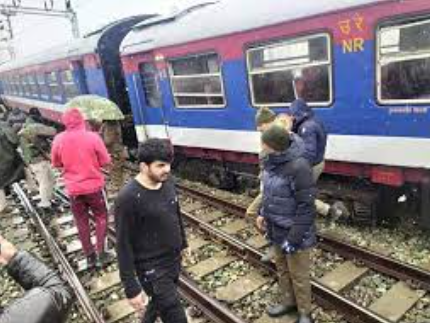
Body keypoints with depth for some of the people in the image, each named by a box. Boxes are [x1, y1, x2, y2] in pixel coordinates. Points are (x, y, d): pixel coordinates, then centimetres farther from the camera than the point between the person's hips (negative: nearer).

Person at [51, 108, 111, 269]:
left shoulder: (58, 139, -6)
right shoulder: (93, 137, -14)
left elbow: (56, 163, 6)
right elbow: (105, 161, -8)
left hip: (73, 189, 2)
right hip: (94, 186, -2)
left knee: (81, 221, 15)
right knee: (101, 217, 16)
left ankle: (90, 255, 22)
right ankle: (100, 253, 13)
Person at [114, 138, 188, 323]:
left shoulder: (168, 183, -5)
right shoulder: (128, 198, -25)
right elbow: (124, 246, -20)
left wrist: (183, 244, 20)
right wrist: (132, 289, -17)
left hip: (175, 260, 7)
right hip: (153, 269, -6)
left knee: (160, 303, 26)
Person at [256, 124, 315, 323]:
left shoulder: (298, 167, -27)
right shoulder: (271, 161, -2)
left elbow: (306, 207, -24)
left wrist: (294, 238, -22)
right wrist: (263, 214, 8)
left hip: (294, 232, -7)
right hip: (277, 229, 8)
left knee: (298, 275, 11)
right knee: (281, 267, 24)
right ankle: (288, 301, 45)